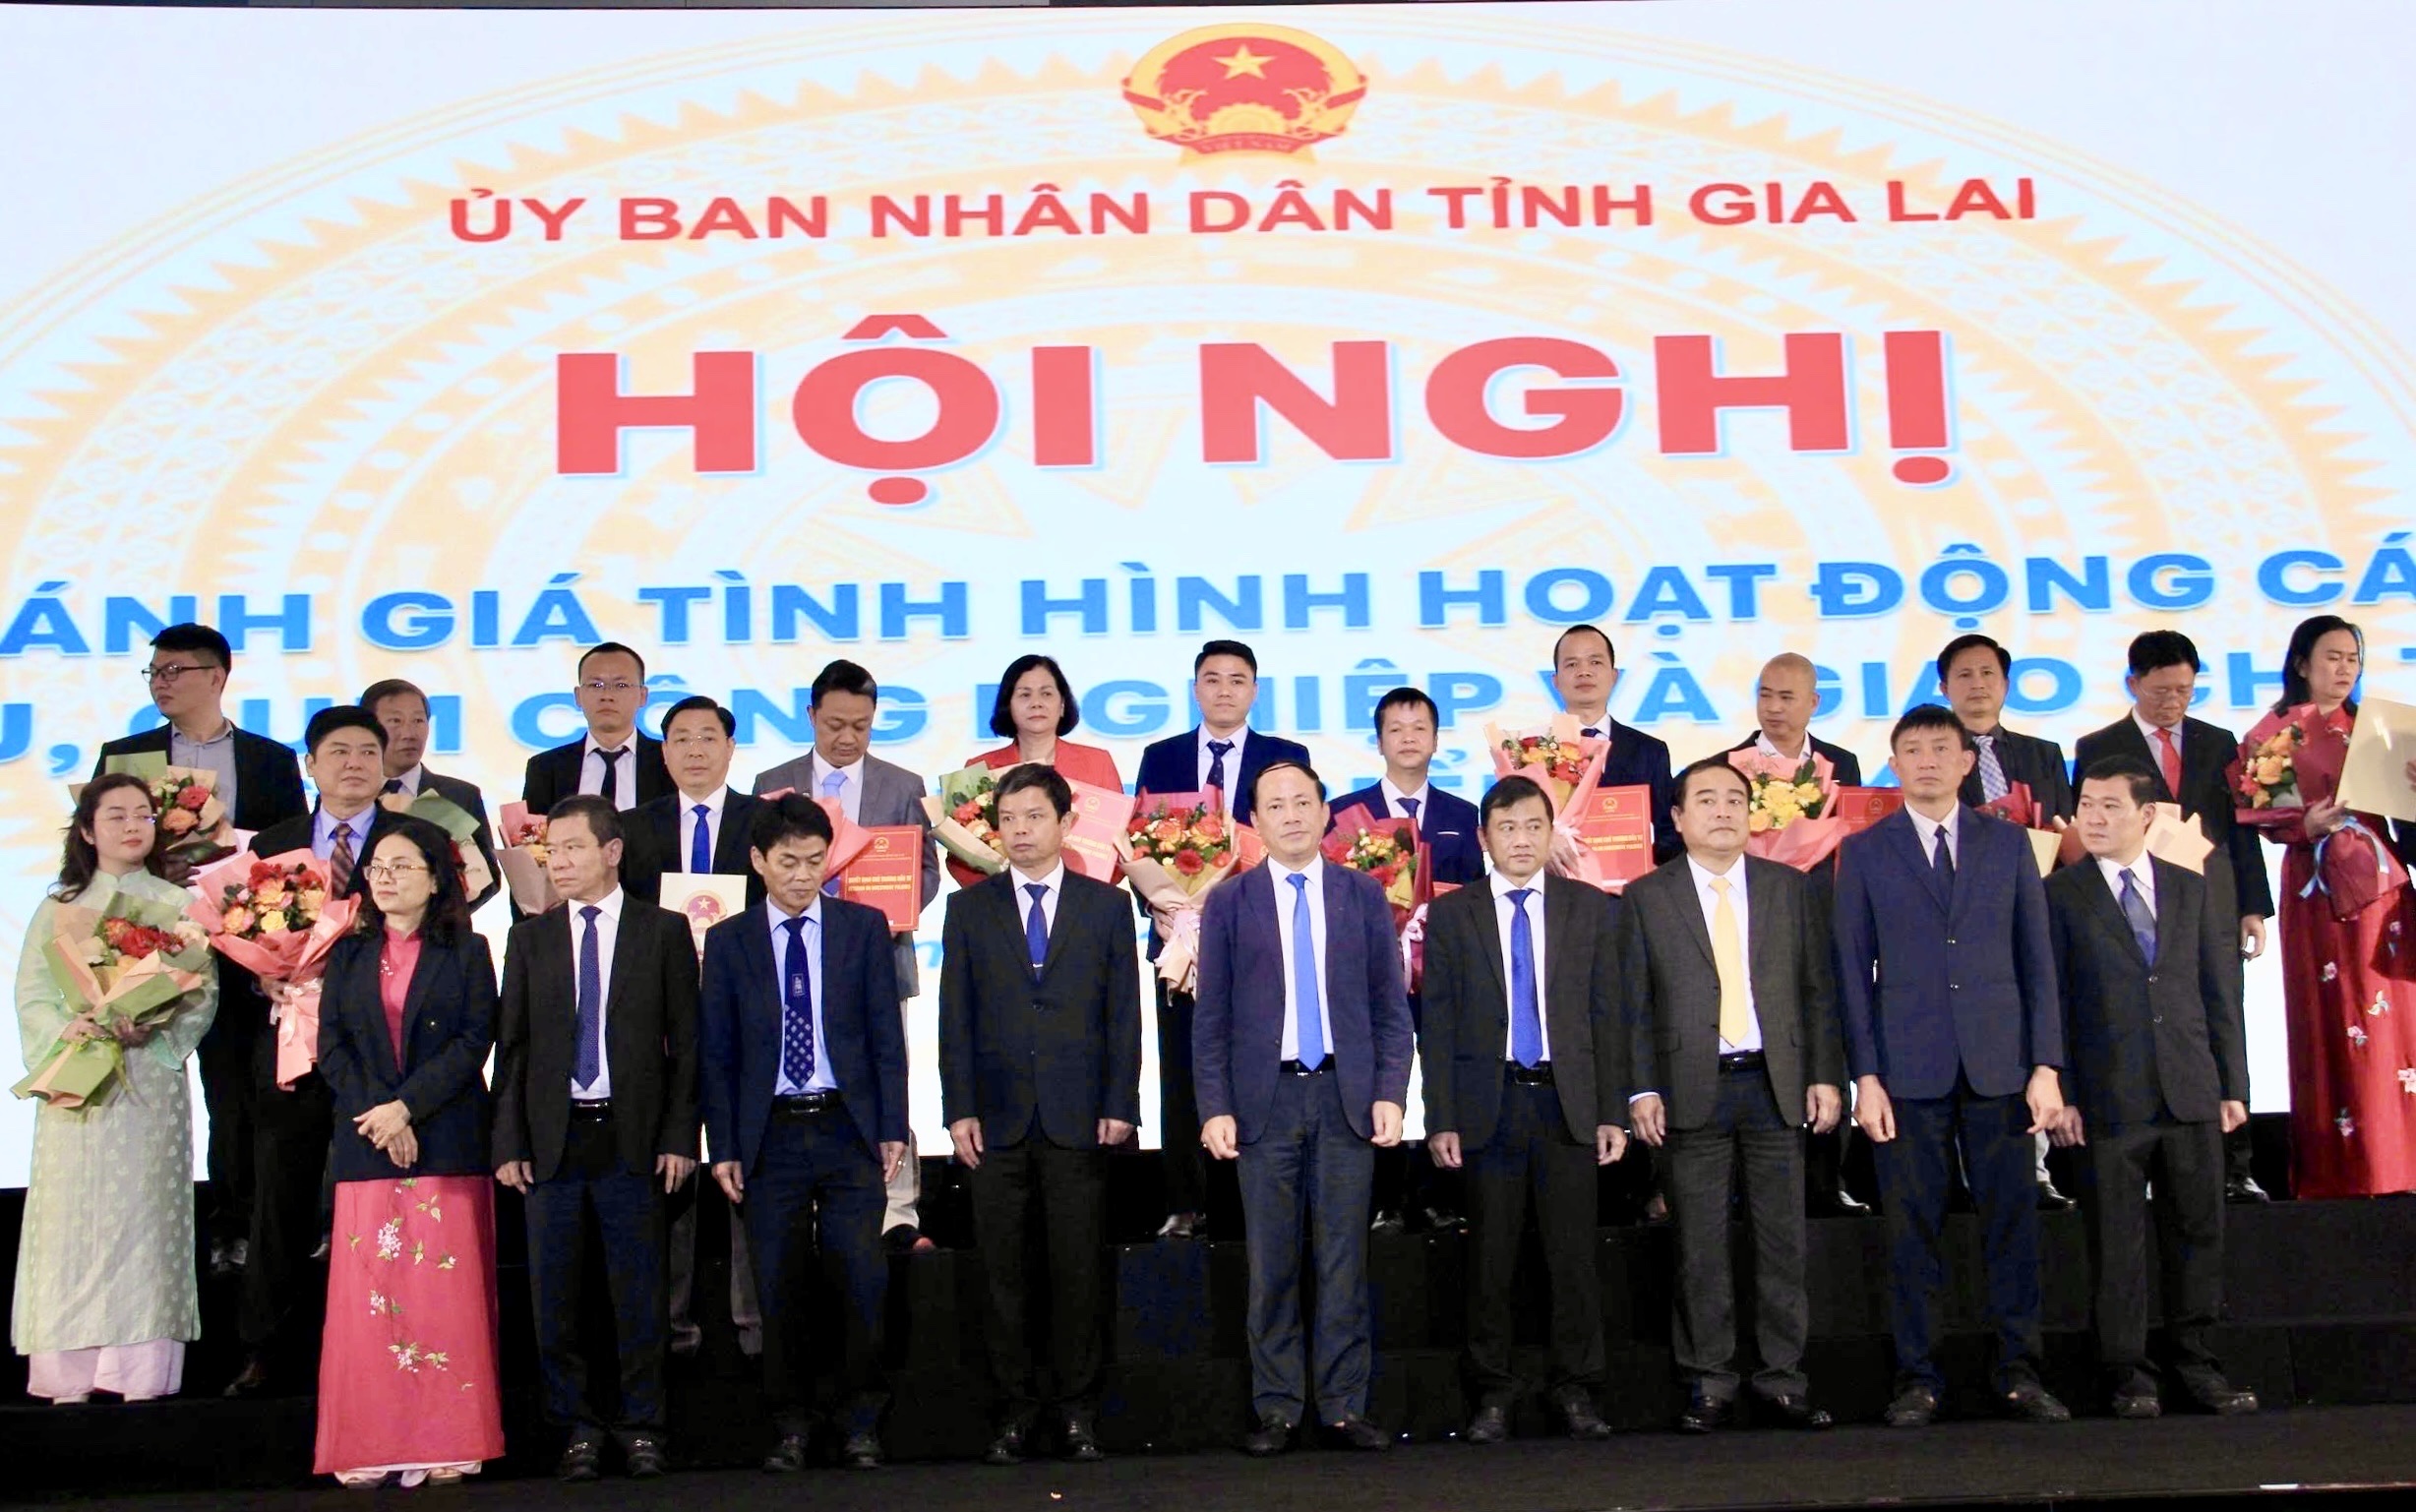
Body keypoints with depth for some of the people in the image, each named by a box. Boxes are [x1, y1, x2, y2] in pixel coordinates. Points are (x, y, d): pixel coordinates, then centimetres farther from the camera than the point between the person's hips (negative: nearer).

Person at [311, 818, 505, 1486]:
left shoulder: (466, 952, 5)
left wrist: (407, 1106, -14)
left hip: (446, 1143, -2)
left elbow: (474, 1040, -4)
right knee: (368, 1293, 0)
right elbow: (331, 1047, 5)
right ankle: (371, 1448, 4)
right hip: (366, 1147, 2)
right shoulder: (349, 955, 13)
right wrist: (379, 1116, -9)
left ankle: (445, 1445, 1)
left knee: (444, 1290, -3)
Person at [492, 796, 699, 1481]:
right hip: (552, 1141, 2)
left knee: (639, 1293, 3)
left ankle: (641, 1426, 14)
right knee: (553, 1295, 5)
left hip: (633, 1139, -2)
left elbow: (685, 1041, 2)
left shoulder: (664, 931, 4)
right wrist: (508, 1142, 0)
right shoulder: (530, 938, 10)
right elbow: (511, 1047, 8)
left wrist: (680, 1137, -5)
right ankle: (577, 1428, 16)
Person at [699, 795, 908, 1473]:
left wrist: (892, 1126, -2)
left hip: (849, 1130, 0)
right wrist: (724, 1147, 0)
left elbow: (887, 1033, 4)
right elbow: (718, 1053, 5)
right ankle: (790, 1424, 16)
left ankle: (861, 1422, 8)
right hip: (770, 1134, 1)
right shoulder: (728, 941, 6)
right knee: (781, 1289, 4)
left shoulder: (864, 927, 5)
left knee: (864, 1278, -5)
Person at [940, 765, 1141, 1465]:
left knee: (1077, 1271, 2)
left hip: (1078, 1119, -1)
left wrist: (1119, 1106, -3)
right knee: (1001, 1272, 3)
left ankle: (1076, 1412, 10)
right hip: (997, 1118, 1)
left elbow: (1124, 1013, 5)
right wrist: (959, 1108, -2)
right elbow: (955, 1016, 6)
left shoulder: (1105, 905, 8)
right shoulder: (968, 908, 9)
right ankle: (1015, 1410, 12)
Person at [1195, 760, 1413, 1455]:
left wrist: (1390, 1093, -3)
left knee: (1345, 1260, 3)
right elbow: (1211, 1018, 4)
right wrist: (1215, 1108, -5)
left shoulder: (1364, 895, 8)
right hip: (1265, 1100, 0)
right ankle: (1277, 1408, 11)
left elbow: (1390, 1006, 7)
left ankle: (1344, 1405, 10)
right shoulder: (1228, 903, 5)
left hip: (1346, 1098, 1)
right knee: (1272, 1264, 3)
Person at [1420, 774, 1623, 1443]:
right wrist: (1440, 1119, -4)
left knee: (1574, 1252, 2)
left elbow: (1607, 1016, 7)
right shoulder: (1451, 914, 5)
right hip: (1488, 1104, 0)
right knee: (1491, 1256, 4)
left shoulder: (1593, 909, 9)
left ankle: (1576, 1391, 12)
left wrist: (1613, 1112, 2)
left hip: (1568, 1104, 1)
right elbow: (1436, 1023, 3)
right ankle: (1492, 1394, 12)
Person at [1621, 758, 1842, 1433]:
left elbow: (1818, 990, 9)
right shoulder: (1647, 897, 5)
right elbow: (1634, 1004, 2)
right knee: (1700, 1246, 2)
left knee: (1782, 1238, 4)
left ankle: (1782, 1378, 13)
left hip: (1777, 1085, 2)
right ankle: (1709, 1384, 10)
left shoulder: (1791, 888, 10)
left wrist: (1825, 1075, 2)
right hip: (1693, 1091, -1)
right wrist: (1642, 1090, -6)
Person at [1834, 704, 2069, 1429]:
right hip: (1908, 1069, -1)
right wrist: (1865, 1075, -4)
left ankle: (2018, 1373, 13)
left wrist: (2046, 1065, 0)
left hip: (1998, 1063, 1)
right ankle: (1917, 1377, 10)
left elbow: (2036, 956, 8)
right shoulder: (1864, 852, 6)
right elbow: (1854, 970, 3)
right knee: (1913, 1228, 2)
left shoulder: (2008, 843, 10)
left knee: (2012, 1220, 3)